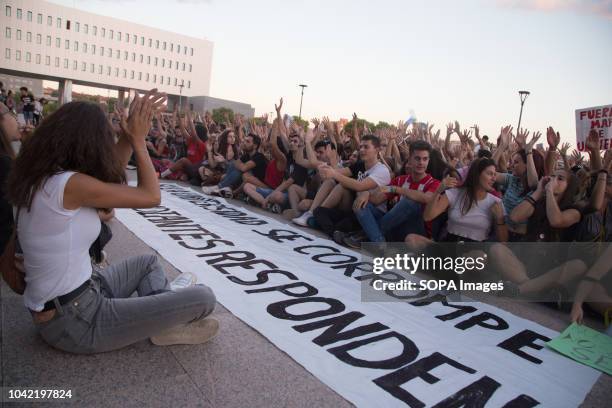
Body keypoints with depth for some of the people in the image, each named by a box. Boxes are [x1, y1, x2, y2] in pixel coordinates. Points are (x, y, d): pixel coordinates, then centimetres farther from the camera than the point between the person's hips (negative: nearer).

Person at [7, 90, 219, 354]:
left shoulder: (40, 176, 4)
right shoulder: (69, 184, -25)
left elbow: (109, 175, 14)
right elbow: (150, 196, -16)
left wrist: (129, 135, 7)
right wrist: (138, 139, -6)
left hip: (59, 303, 10)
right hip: (73, 320, -10)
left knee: (149, 262, 29)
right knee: (203, 298, -11)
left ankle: (167, 318, 12)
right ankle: (165, 327, 20)